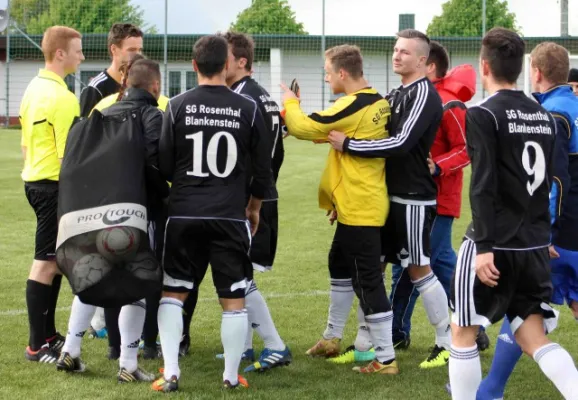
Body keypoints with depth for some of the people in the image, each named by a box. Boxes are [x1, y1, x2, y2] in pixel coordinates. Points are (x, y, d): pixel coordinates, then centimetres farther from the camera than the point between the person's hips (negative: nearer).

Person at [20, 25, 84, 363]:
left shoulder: (34, 89, 11)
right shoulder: (62, 97, -18)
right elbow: (68, 155, -21)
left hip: (35, 181, 10)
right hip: (55, 186, -10)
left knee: (54, 260, 17)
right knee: (45, 263, -5)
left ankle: (48, 334, 24)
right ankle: (38, 346, 0)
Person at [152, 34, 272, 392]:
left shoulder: (178, 106, -3)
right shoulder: (248, 109, -3)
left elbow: (164, 165, 0)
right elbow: (263, 169, 3)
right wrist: (254, 207, 20)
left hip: (184, 214, 1)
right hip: (231, 216, -1)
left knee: (173, 293, 11)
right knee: (234, 299, 8)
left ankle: (170, 373, 5)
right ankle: (232, 376, 13)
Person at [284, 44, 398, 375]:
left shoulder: (353, 105, -20)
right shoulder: (379, 103, 7)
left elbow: (304, 128, -16)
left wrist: (290, 103, 2)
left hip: (360, 208, -10)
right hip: (357, 204, 10)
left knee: (368, 280, -6)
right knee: (340, 265, 24)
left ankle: (385, 359, -4)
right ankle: (332, 338, 36)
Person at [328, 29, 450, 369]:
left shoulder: (424, 95, -14)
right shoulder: (400, 94, 15)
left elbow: (401, 143, -25)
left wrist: (349, 145, -24)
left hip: (413, 198, -9)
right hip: (392, 195, 9)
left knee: (419, 269, -4)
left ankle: (448, 343, 7)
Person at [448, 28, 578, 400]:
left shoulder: (483, 114, -10)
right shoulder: (544, 116, 10)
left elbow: (484, 185, -18)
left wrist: (484, 245, -20)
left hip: (495, 245, -6)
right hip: (535, 246, 6)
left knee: (463, 332, 8)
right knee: (535, 339, 9)